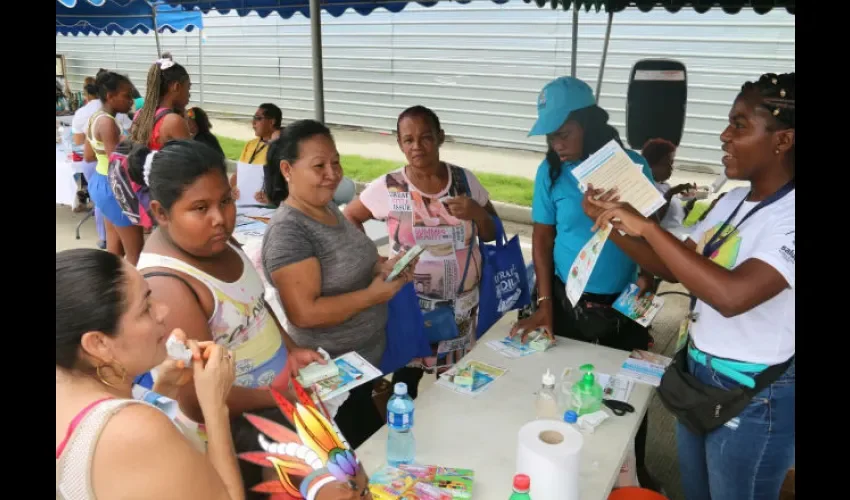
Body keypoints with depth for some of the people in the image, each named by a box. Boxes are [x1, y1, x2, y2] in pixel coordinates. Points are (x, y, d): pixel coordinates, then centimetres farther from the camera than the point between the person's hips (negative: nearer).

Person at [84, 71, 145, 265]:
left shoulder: (95, 118, 9)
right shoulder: (108, 123, -21)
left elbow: (88, 156, 16)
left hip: (100, 182, 10)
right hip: (112, 187, -10)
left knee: (115, 246, 16)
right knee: (136, 252, -2)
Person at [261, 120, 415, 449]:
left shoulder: (328, 207, 2)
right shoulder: (288, 231, -25)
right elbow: (304, 313, -27)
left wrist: (382, 267, -3)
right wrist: (372, 295, -23)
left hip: (365, 358, 9)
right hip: (331, 372, -8)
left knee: (374, 446, 24)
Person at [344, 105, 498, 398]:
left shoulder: (465, 179, -2)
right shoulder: (387, 188, -10)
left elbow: (493, 235, 5)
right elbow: (349, 217, 3)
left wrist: (477, 213, -16)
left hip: (463, 304, 2)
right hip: (411, 305, -2)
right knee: (406, 380, 11)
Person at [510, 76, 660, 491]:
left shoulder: (633, 165, -7)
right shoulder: (550, 171, -6)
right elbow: (542, 238, -3)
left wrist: (647, 279, -12)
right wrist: (545, 304, -7)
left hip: (625, 304, 1)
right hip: (570, 304, 0)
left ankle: (634, 469, 41)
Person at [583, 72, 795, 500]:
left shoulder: (787, 216, -23)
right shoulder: (733, 201, 4)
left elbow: (731, 295, -38)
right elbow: (676, 267, 8)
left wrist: (647, 226, -33)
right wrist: (610, 222, -4)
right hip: (697, 374, 8)